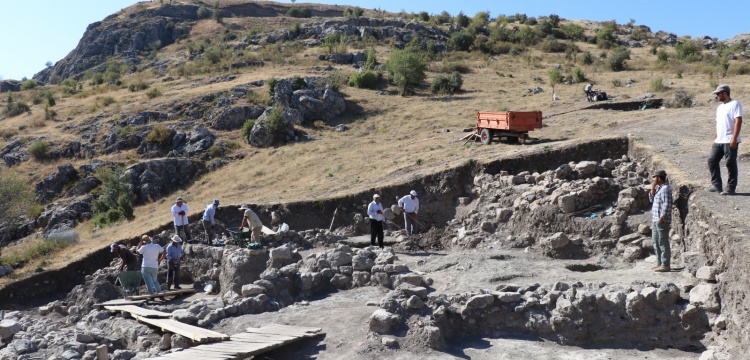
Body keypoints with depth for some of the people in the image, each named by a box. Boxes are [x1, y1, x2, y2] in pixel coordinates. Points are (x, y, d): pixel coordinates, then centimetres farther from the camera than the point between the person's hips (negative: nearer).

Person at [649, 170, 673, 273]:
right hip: (655, 220, 10)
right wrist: (652, 188, 6)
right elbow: (651, 199, 18)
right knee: (656, 242, 16)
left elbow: (667, 205, -21)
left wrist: (662, 218, -21)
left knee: (663, 242, -6)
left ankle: (665, 265, -2)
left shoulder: (665, 189, -15)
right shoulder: (659, 188, 14)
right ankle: (659, 263, 24)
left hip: (662, 221, -10)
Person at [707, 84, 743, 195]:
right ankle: (717, 186, 11)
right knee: (712, 160, 5)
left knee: (731, 163, -3)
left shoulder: (735, 104, -7)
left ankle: (731, 188, 4)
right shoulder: (720, 107, 20)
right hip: (719, 141, 9)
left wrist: (734, 138, -23)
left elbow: (738, 121, -16)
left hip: (730, 141, -9)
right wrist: (714, 140, 20)